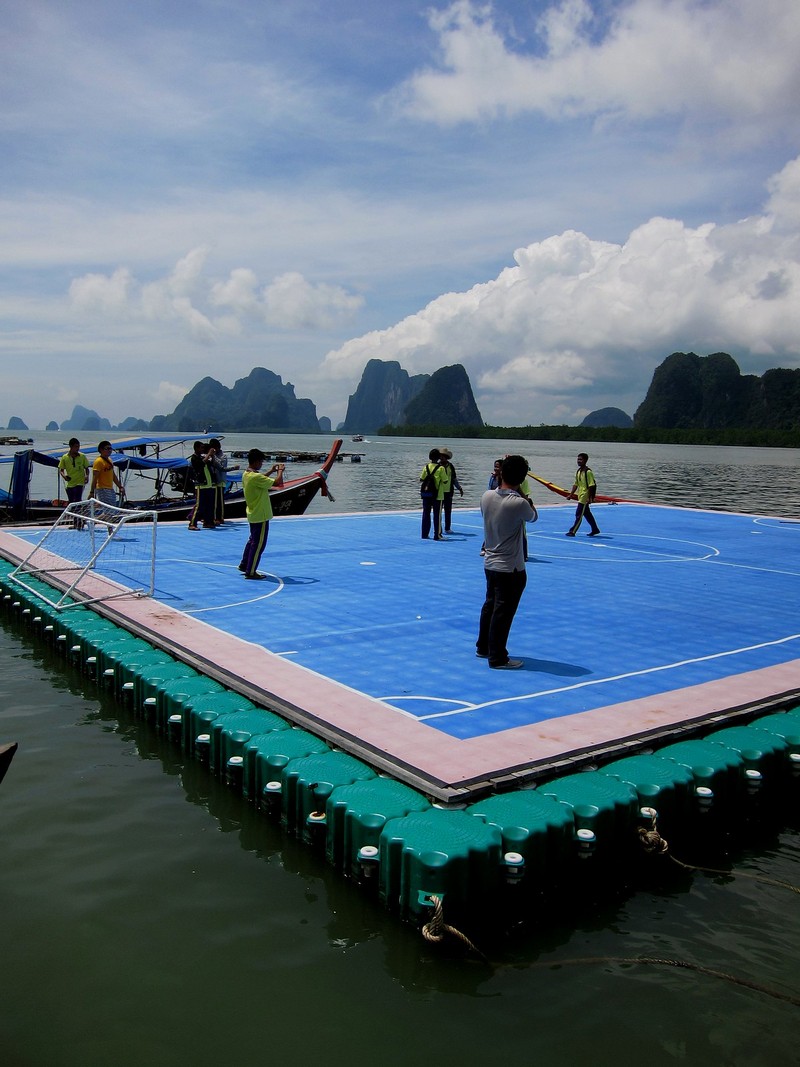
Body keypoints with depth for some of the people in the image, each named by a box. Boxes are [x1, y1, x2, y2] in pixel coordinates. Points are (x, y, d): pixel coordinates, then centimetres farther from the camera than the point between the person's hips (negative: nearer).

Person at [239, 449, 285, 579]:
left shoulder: (246, 475, 4)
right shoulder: (255, 477, -24)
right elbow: (277, 483, -25)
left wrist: (271, 471, 19)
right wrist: (280, 471, -6)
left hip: (253, 514, 10)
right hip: (260, 515, -10)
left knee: (253, 540, 23)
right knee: (259, 544, -1)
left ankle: (244, 565, 32)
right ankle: (250, 572, 5)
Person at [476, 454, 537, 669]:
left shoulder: (487, 496, -5)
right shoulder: (519, 503, -22)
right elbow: (533, 517, -1)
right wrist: (526, 499, 12)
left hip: (490, 563, 7)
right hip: (511, 569, -6)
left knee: (490, 605, 20)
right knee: (503, 612, 2)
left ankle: (483, 647, 34)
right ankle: (497, 658, 9)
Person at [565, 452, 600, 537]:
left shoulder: (588, 472, -15)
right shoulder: (578, 471, 10)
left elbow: (591, 486, -17)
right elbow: (576, 484, 17)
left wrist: (590, 498, -19)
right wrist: (571, 494, 12)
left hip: (585, 496, -9)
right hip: (580, 496, 9)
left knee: (579, 514, -7)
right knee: (587, 514, 17)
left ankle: (572, 531, -5)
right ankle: (595, 529, 28)